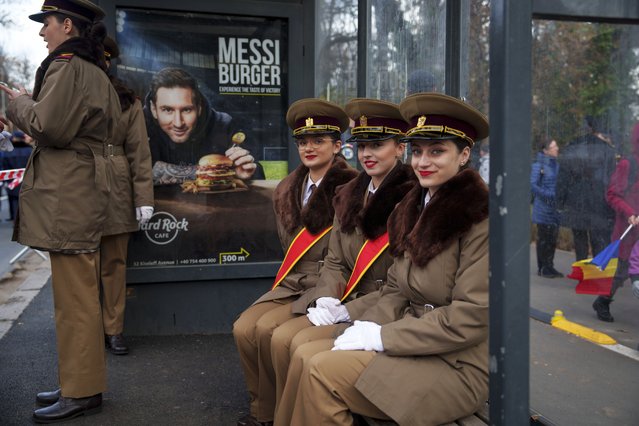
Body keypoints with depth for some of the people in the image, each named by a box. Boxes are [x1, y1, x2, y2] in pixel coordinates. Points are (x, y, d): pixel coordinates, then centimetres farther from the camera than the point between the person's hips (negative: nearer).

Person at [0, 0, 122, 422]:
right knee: (79, 295, 15)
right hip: (82, 195, 10)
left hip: (68, 199, -10)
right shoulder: (96, 71, 20)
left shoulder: (66, 66, -10)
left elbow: (49, 127, -20)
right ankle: (79, 381, 25)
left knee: (74, 297, -5)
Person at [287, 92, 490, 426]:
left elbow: (468, 320, -19)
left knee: (323, 371, -19)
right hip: (414, 342, 7)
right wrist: (368, 325, -8)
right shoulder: (414, 208, 10)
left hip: (457, 366, -7)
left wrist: (382, 336, -16)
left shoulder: (480, 219, -15)